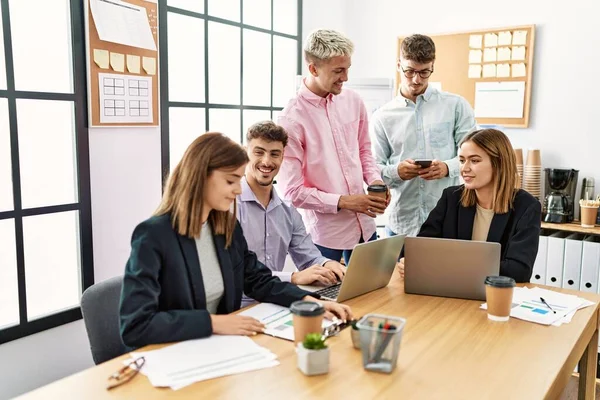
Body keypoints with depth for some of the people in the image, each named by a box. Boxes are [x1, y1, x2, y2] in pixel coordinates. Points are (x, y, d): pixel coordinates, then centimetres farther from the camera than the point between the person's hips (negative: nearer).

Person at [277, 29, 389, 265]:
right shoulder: (291, 120, -16)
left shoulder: (352, 101, 2)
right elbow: (292, 191, -15)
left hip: (364, 225, 6)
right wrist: (343, 202, -17)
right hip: (325, 233, -5)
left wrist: (375, 180, -3)